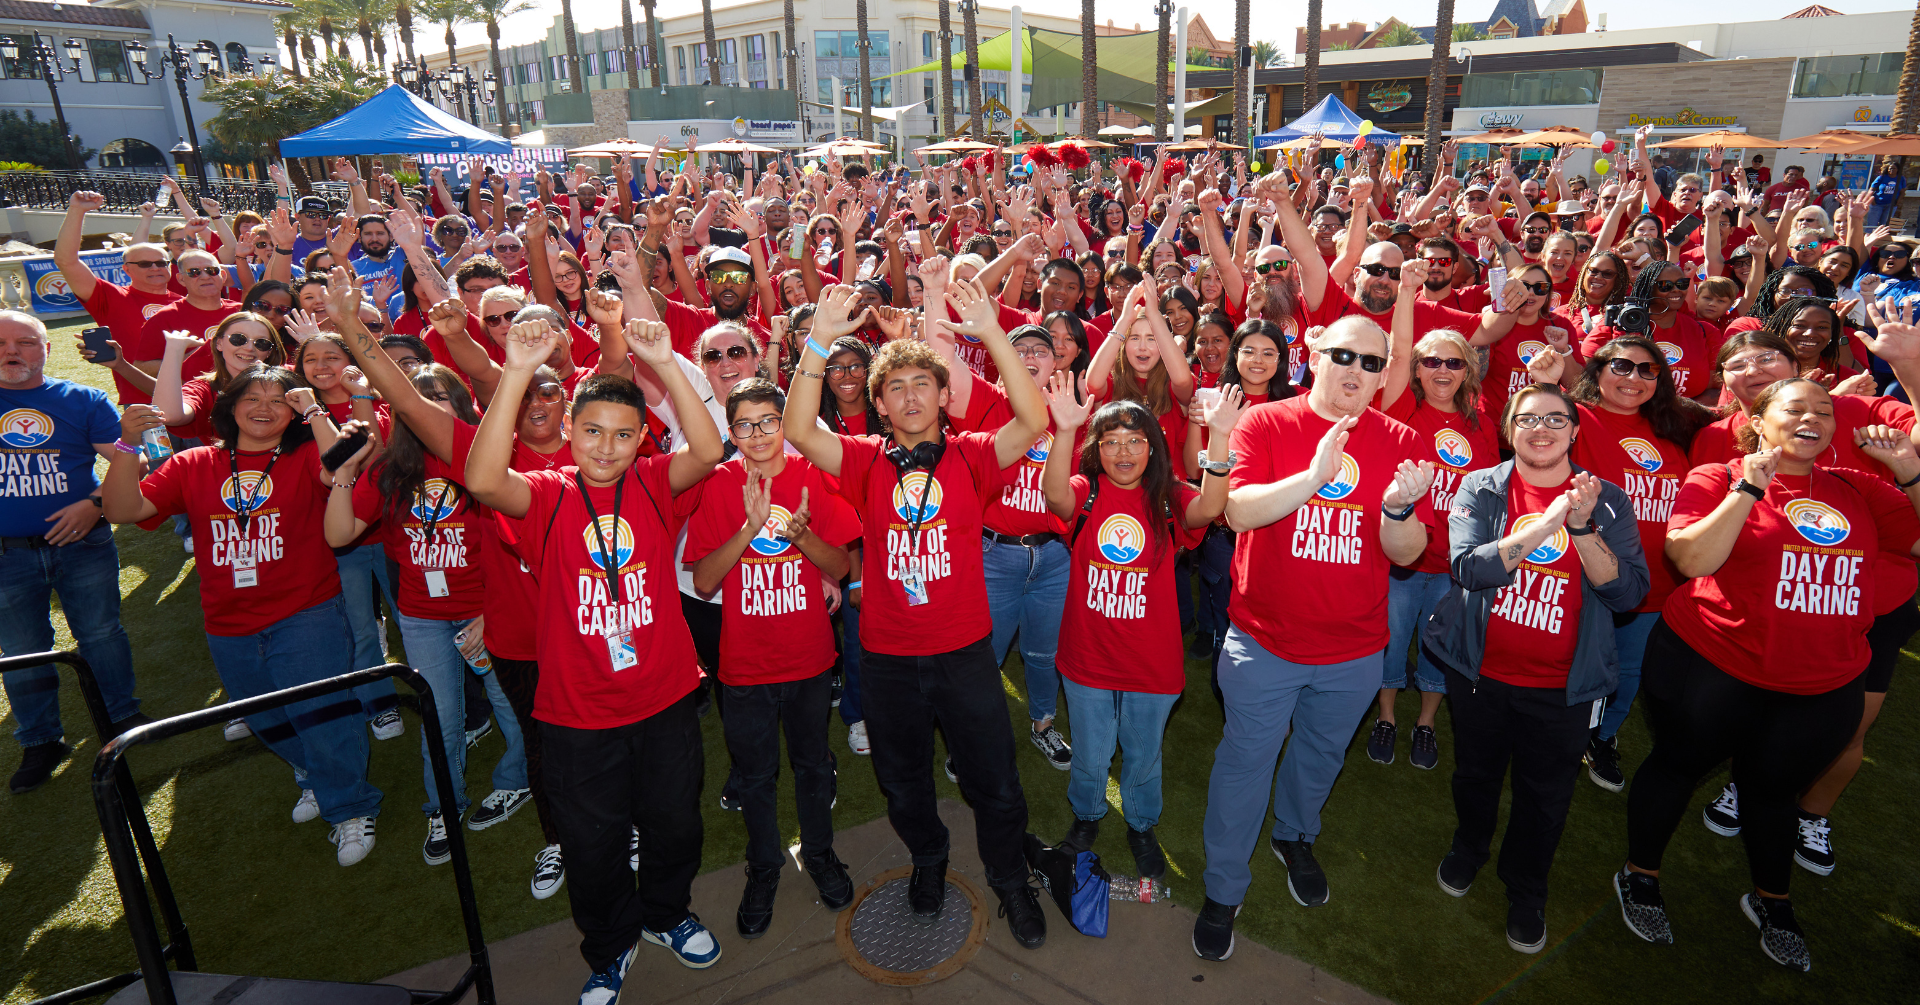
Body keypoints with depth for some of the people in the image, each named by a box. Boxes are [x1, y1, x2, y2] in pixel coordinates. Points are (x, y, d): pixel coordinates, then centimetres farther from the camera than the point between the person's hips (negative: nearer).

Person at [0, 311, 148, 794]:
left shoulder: (83, 401, 1)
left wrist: (94, 504, -15)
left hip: (83, 544, -1)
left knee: (102, 634, 10)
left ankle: (123, 717, 27)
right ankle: (40, 742, 26)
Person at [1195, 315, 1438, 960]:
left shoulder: (1399, 443, -3)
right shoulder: (1266, 423, -9)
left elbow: (1406, 554, -5)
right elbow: (1238, 511, -21)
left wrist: (1399, 508, -27)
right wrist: (1313, 477, -34)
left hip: (1354, 652, 3)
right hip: (1264, 643, -3)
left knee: (1320, 756, 24)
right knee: (1244, 765, 9)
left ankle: (1296, 838, 53)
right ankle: (1223, 891, 28)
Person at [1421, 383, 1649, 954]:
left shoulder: (1608, 502, -3)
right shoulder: (1481, 488, -6)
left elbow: (1630, 591, -12)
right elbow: (1466, 567, -20)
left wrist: (1582, 529, -26)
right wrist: (1545, 525, -30)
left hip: (1561, 686, 0)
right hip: (1481, 671, 0)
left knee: (1545, 796, 12)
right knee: (1476, 772, 20)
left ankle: (1526, 891, 36)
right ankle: (1468, 848, 48)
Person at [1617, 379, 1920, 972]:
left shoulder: (1857, 491, 7)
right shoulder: (1718, 479, -6)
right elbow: (1691, 558, -19)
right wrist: (1750, 486, -22)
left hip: (1824, 686, 4)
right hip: (1711, 670, -4)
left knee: (1773, 787, 18)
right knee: (1679, 765, 11)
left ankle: (1771, 903, 41)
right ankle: (1639, 879, 31)